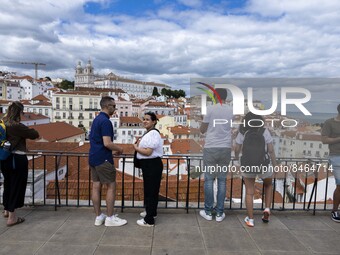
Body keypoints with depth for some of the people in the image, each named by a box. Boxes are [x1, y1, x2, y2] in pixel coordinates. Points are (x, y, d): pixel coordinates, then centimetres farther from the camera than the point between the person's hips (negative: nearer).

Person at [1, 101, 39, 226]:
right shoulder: (17, 126, -19)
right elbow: (34, 134, -13)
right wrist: (34, 132, 7)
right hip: (18, 159, -8)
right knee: (17, 186, 2)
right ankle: (12, 217, 9)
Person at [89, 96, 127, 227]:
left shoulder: (96, 119, 14)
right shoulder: (105, 121, -17)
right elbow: (107, 143, -24)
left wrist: (115, 149, 19)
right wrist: (119, 149, -6)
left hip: (93, 158, 10)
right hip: (103, 159, -10)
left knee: (96, 187, 10)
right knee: (111, 186, 0)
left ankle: (98, 217, 19)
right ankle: (110, 218, 8)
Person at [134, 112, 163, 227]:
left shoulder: (153, 133, -19)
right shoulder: (148, 133, 13)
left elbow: (148, 152, -24)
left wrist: (136, 147, -9)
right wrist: (139, 145, 2)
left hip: (153, 165, -11)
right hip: (148, 165, 11)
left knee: (151, 190, -2)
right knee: (149, 189, 22)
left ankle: (149, 220, 9)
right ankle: (151, 212, 40)